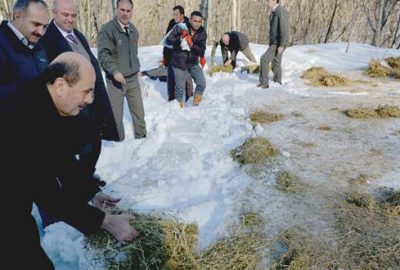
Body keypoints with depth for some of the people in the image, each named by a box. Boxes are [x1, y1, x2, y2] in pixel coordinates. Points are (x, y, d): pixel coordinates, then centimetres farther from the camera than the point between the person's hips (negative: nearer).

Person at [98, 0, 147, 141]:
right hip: (116, 79, -6)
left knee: (138, 111, 14)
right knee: (116, 114, 1)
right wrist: (114, 71, -30)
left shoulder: (133, 29, 8)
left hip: (133, 78, 6)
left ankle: (141, 137, 31)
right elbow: (103, 54, -19)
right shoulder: (107, 29, -14)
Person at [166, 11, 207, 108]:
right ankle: (179, 105, 28)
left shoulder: (202, 33, -5)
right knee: (180, 87, 3)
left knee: (202, 84, -3)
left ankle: (196, 102, 21)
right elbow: (168, 40, -9)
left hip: (193, 63, 3)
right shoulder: (180, 28, -13)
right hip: (179, 63, -3)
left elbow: (202, 51, -10)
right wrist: (179, 39, -27)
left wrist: (192, 45, -28)